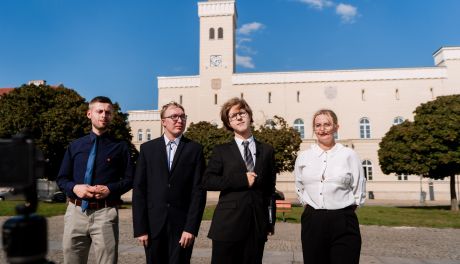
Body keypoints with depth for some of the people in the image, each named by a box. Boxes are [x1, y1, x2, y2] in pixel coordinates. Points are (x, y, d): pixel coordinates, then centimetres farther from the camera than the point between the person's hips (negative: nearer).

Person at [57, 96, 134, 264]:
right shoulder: (75, 146, 12)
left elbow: (129, 179, 4)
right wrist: (74, 187, -8)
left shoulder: (120, 146, 4)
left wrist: (109, 189, -13)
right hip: (76, 211, 3)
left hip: (105, 213, -3)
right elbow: (61, 179, 13)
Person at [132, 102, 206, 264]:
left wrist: (191, 227, -10)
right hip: (153, 224, 2)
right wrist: (140, 228, -4)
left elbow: (199, 190, -3)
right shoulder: (147, 148, 5)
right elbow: (139, 189, 1)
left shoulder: (195, 149, 1)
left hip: (182, 225, -1)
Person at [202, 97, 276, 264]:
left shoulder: (267, 151, 10)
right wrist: (242, 180, -14)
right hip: (228, 223, -2)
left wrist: (271, 221, 10)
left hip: (257, 224, 2)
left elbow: (270, 188, 11)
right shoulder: (221, 151, 4)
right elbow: (207, 181, -6)